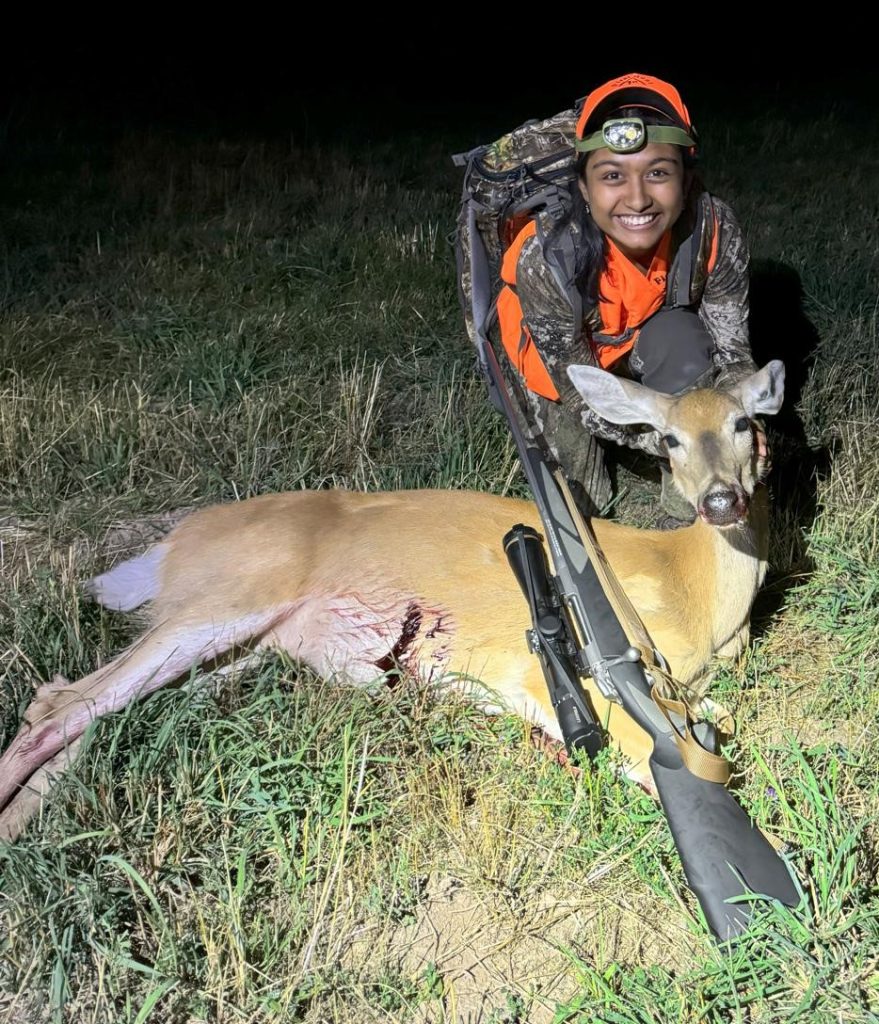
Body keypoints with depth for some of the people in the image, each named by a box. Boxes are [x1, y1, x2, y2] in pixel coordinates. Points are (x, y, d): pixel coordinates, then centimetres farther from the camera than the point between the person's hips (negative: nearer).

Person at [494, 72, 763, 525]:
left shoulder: (715, 230, -33)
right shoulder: (546, 256, -38)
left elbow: (730, 346, -22)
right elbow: (583, 396, -33)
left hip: (652, 339, 1)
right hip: (553, 353, -1)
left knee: (682, 339, -31)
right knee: (578, 490, -10)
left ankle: (686, 521, -17)